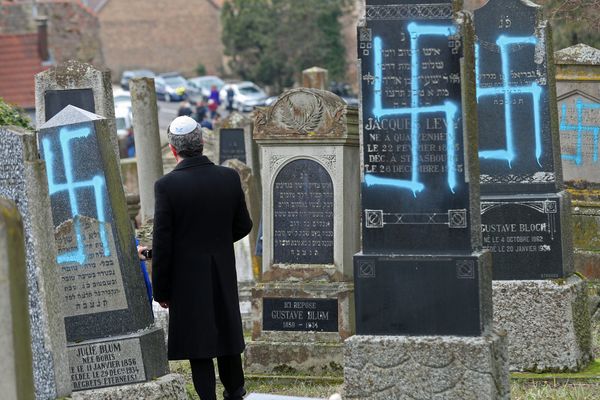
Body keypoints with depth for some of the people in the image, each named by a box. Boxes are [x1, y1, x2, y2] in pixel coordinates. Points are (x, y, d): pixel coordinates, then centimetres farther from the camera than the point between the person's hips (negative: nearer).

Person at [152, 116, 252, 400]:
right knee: (227, 331, 21)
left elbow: (162, 244, -14)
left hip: (188, 279, -4)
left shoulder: (167, 185, -16)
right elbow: (243, 226, 5)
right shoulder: (229, 178, -6)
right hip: (224, 275, 4)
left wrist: (161, 291, -5)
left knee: (198, 347, 3)